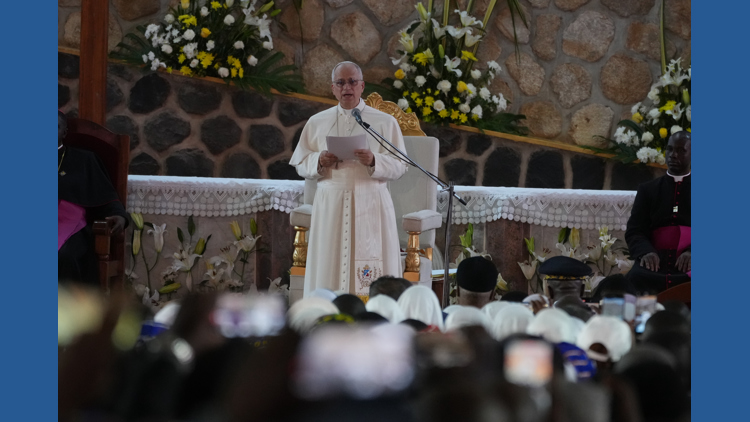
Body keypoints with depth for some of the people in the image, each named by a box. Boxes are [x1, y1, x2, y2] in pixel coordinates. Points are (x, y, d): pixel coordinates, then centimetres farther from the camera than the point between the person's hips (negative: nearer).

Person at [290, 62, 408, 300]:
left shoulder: (384, 122, 6)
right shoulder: (317, 123, 13)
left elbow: (399, 167, 2)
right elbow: (301, 165, 12)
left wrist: (374, 161, -17)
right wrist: (319, 161, -9)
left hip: (370, 204, -2)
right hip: (330, 205, 2)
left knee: (373, 281, -7)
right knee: (329, 268, -4)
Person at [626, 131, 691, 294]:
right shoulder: (647, 190, 22)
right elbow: (634, 231, 12)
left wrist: (691, 252, -16)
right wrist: (646, 252, -13)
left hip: (688, 262, -1)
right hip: (657, 261, 1)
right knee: (635, 279, -34)